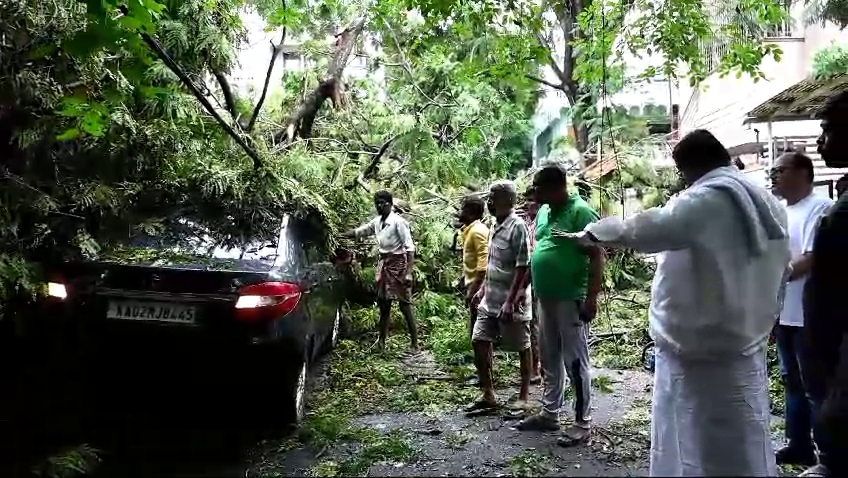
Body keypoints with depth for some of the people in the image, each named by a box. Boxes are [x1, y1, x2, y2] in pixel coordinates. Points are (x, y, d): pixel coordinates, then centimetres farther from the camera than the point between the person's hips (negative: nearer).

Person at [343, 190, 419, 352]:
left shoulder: (398, 222, -14)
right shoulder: (377, 222, 8)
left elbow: (410, 247, -18)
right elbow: (358, 232, 22)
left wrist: (408, 272, -24)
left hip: (398, 263, -8)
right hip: (383, 263, 8)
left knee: (405, 305, -6)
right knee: (383, 304, 13)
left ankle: (414, 344, 0)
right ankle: (381, 341, 23)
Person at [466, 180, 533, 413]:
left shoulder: (517, 227, -17)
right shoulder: (496, 226, 9)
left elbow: (522, 267, -20)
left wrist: (510, 301, -23)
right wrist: (483, 289, 18)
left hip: (511, 302, -9)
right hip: (490, 300, 9)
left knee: (522, 348, 6)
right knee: (479, 341, 7)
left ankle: (523, 396, 20)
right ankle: (488, 395, 18)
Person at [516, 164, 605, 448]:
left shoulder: (580, 212, -13)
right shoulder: (544, 211, 11)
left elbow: (597, 256, -16)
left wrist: (591, 298, -21)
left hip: (571, 300, -8)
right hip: (545, 298, 8)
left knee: (575, 362, 0)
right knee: (550, 360, 16)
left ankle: (583, 423, 12)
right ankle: (550, 413, 29)